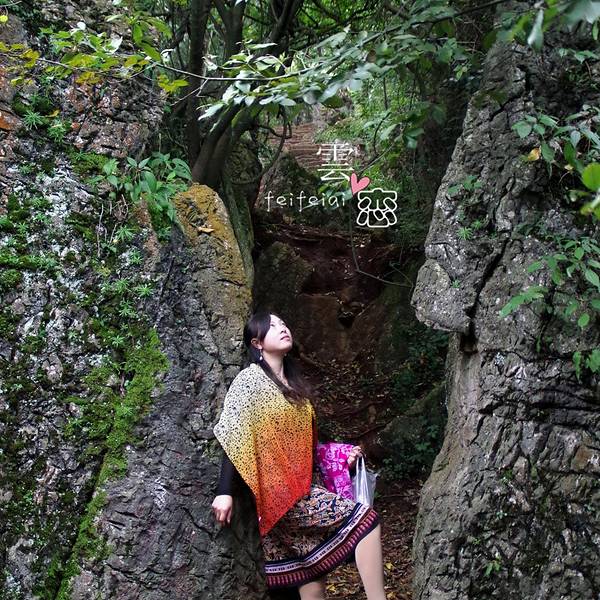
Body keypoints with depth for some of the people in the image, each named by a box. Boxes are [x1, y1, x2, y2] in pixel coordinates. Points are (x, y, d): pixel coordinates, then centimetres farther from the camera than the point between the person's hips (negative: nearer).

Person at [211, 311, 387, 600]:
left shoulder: (293, 383, 18)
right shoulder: (250, 379, -5)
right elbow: (233, 437, -13)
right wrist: (225, 492, -20)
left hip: (304, 486, 7)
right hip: (280, 491, -7)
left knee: (313, 574, 3)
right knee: (363, 518, -17)